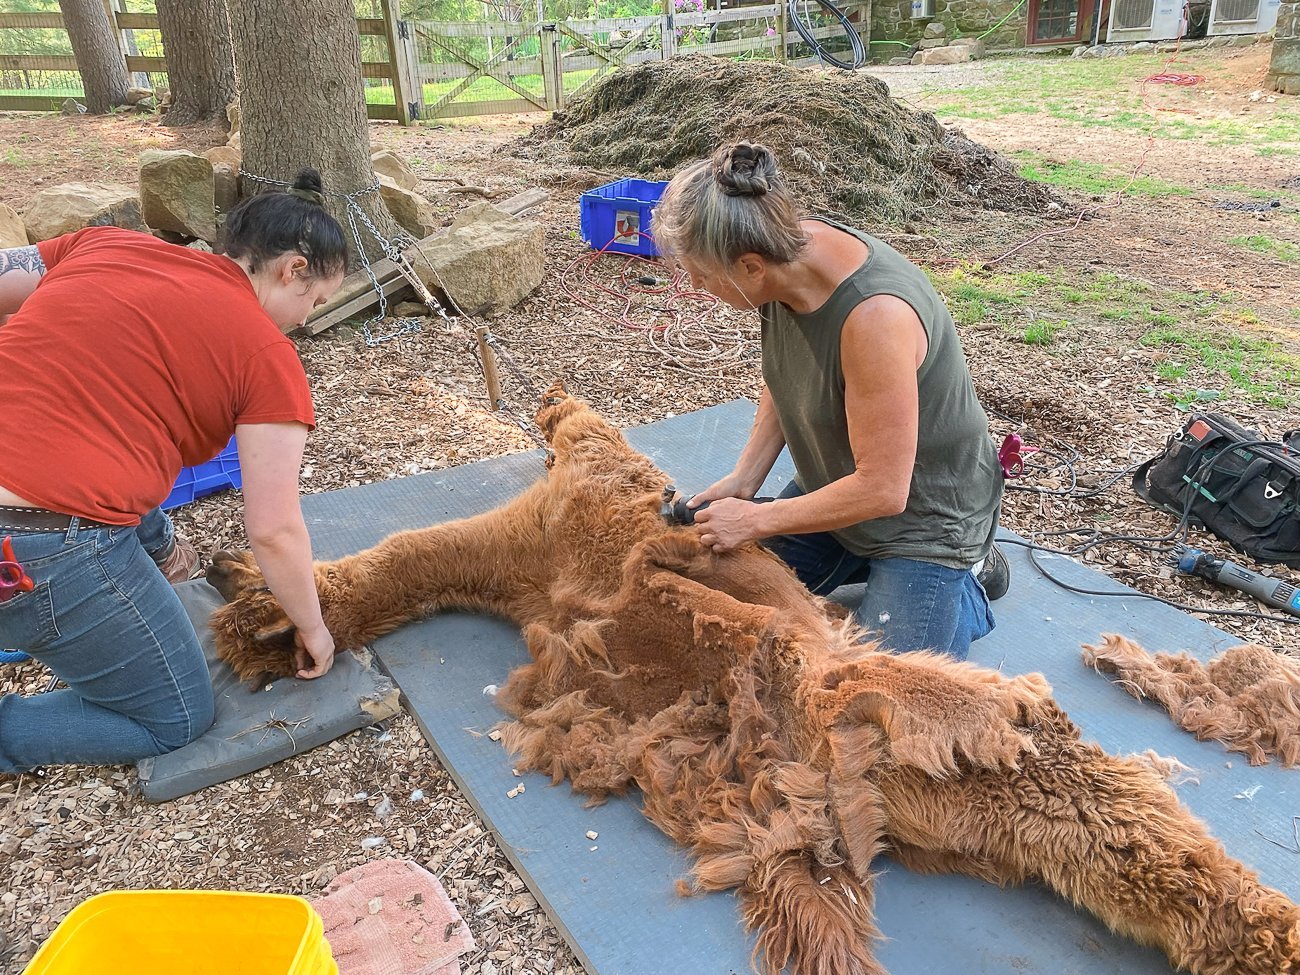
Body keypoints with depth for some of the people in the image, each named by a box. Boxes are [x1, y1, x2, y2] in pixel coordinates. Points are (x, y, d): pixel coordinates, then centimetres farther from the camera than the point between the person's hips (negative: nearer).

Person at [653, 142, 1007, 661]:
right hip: (837, 482, 7)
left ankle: (966, 591, 16)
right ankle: (865, 560, 24)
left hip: (923, 514, -7)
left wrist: (755, 520, -21)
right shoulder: (789, 251, -14)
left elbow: (881, 489, -32)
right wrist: (744, 478, -5)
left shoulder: (875, 316, -38)